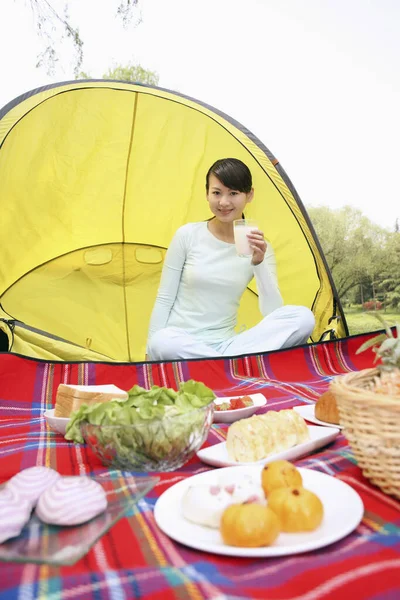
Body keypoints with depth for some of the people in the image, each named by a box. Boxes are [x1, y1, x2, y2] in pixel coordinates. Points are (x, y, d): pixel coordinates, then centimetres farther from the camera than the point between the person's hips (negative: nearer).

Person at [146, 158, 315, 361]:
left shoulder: (259, 248, 2)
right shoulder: (188, 235, -3)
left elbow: (273, 313, -9)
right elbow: (164, 299, 0)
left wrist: (259, 263, -21)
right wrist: (151, 352, -4)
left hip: (224, 345, 2)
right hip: (180, 342, -1)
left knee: (303, 317, -18)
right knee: (162, 343, -39)